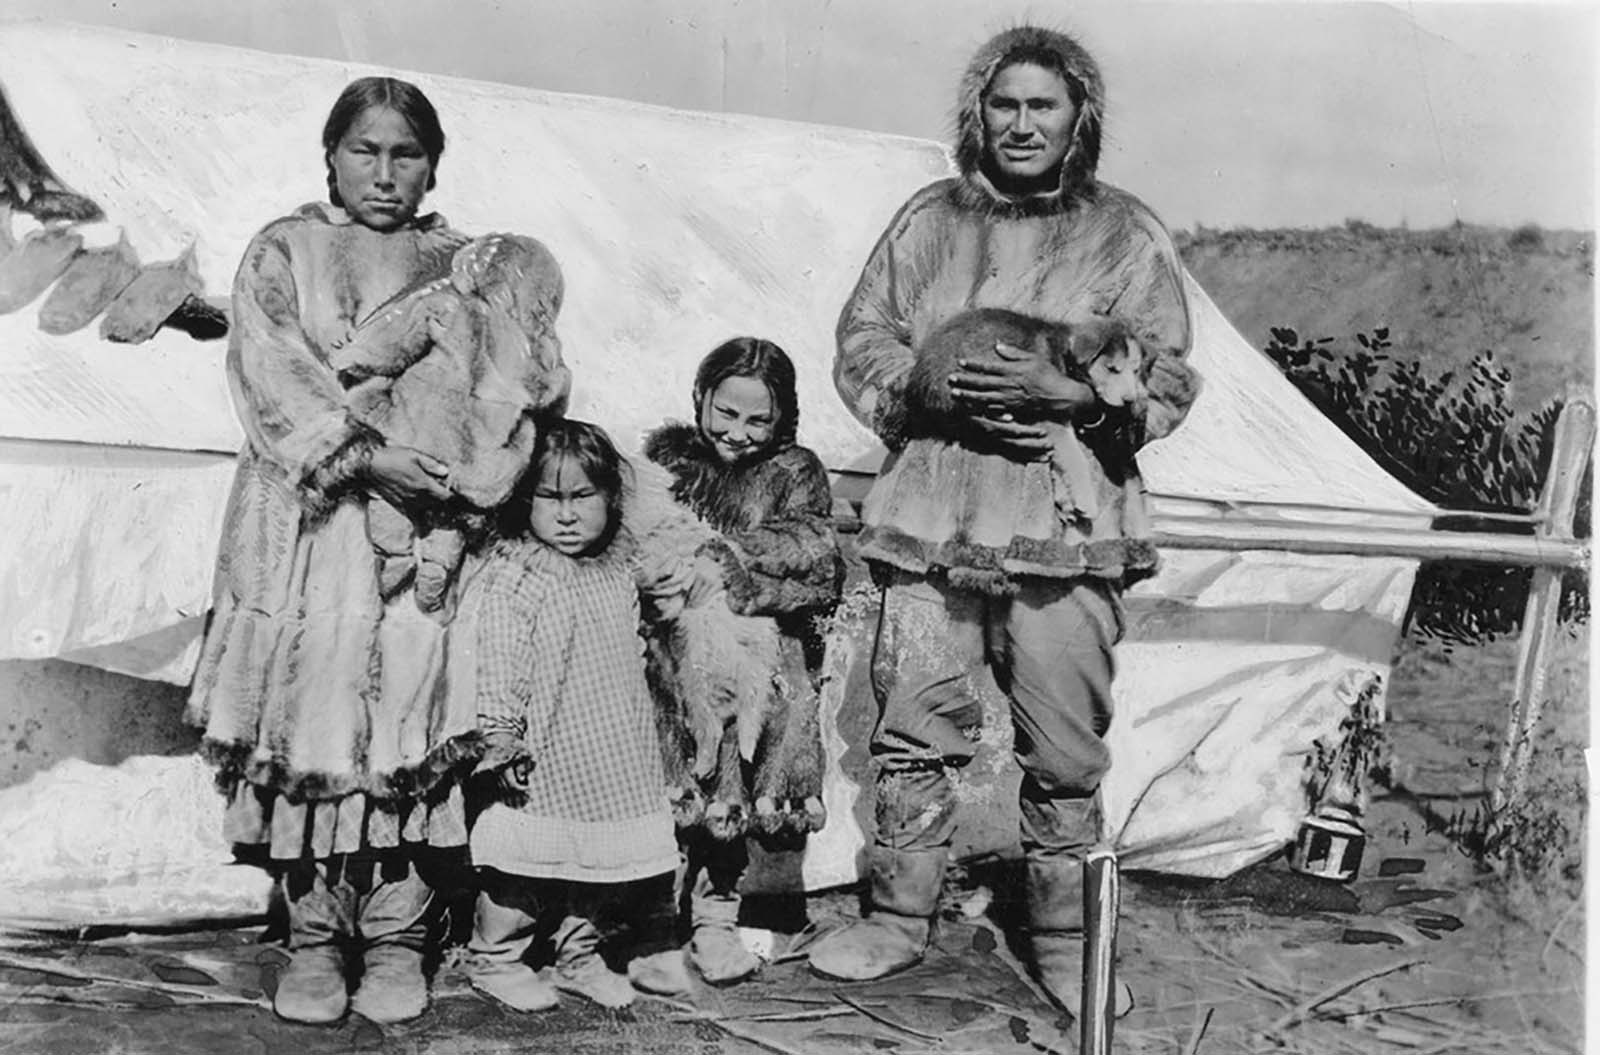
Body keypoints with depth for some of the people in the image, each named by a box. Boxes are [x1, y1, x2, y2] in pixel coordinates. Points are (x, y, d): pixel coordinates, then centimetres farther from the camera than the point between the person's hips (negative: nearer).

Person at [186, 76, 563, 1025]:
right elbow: (273, 371, -5)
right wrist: (364, 454, -18)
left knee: (409, 719, -5)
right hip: (305, 516, 0)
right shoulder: (282, 251, 9)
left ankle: (396, 942, 5)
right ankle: (314, 938, 8)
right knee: (308, 712, -3)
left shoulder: (463, 265, 14)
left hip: (422, 519, 1)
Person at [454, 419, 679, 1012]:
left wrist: (639, 730, 22)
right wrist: (500, 744, -20)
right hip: (543, 763, -7)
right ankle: (494, 958, 23)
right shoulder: (512, 579, -15)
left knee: (596, 862, 15)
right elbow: (494, 671, -18)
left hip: (610, 763, 7)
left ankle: (579, 956, 33)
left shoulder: (617, 570, 7)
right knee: (528, 862, 3)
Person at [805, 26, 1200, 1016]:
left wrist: (1061, 390, -16)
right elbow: (860, 341, 12)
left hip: (1068, 530, -2)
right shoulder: (929, 219, 13)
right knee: (914, 730, 5)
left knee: (1066, 751, 3)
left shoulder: (1129, 233, 6)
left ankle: (1064, 940, 19)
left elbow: (1166, 380, 1)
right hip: (930, 521, 2)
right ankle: (899, 917, 21)